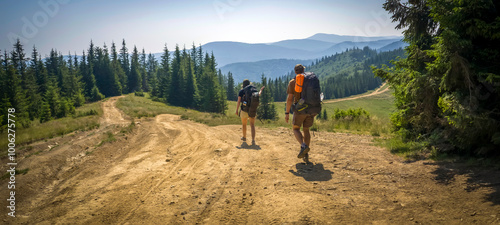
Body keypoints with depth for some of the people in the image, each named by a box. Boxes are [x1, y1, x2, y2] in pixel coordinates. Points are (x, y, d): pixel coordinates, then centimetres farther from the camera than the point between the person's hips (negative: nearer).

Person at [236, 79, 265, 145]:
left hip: (244, 110, -1)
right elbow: (258, 94, 18)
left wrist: (237, 110, 1)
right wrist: (261, 90, 39)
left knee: (244, 124, 20)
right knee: (252, 126, -6)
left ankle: (244, 137, 38)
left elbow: (238, 101, -8)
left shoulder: (241, 91, -3)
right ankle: (253, 140, -22)